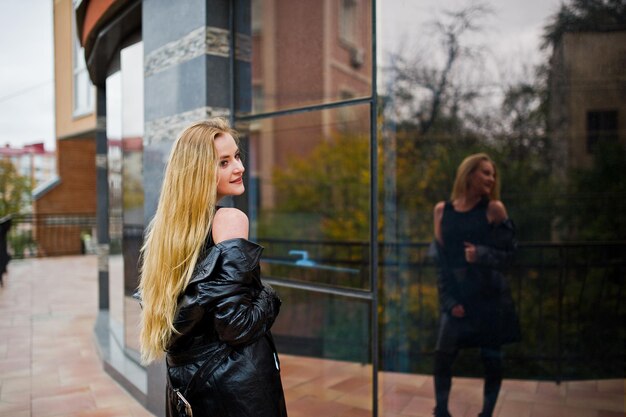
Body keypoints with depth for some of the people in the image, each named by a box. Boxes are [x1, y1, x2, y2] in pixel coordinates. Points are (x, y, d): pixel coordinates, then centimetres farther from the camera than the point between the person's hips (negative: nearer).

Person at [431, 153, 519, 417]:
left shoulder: (493, 208, -1)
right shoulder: (443, 210, 3)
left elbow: (507, 253, -1)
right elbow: (441, 259, 3)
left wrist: (481, 254, -21)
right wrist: (449, 299, -4)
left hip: (490, 296, -1)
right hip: (456, 296, 1)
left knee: (491, 359, 5)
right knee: (442, 357, -2)